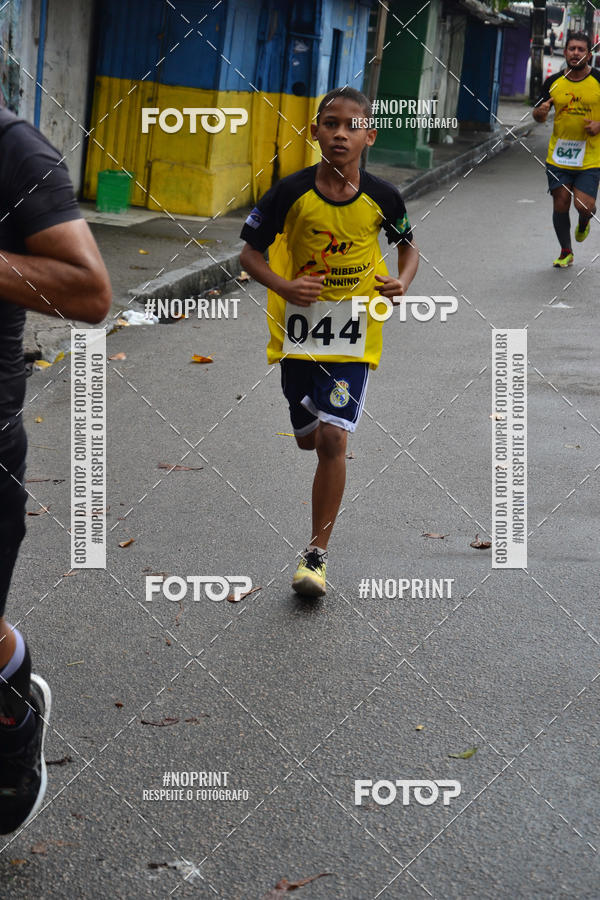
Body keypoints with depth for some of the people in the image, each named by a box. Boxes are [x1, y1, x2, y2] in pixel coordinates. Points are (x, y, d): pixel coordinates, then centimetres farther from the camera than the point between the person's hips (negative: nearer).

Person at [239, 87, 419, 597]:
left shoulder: (382, 198, -9)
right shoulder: (292, 192, -12)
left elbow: (408, 247, 10)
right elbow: (251, 253, -3)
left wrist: (402, 282, -10)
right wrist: (284, 286, -20)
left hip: (354, 333, -1)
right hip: (298, 329, 1)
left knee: (333, 441, -11)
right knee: (308, 438, 16)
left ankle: (317, 554, -1)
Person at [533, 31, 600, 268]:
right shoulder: (553, 82, 2)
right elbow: (539, 116, 12)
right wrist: (540, 112, -10)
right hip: (558, 157, 3)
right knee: (560, 206, 3)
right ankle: (566, 252, 23)